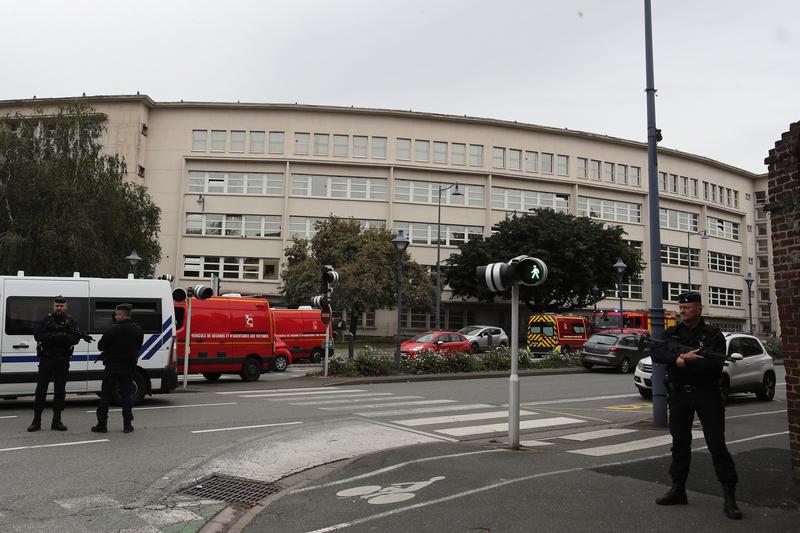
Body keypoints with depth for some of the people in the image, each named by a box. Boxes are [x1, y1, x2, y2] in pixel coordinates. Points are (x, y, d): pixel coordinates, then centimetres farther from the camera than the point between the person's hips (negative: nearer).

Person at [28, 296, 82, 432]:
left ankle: (57, 421, 13)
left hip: (63, 360, 1)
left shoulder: (71, 322, 6)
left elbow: (76, 338, -5)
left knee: (60, 390, 5)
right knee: (41, 389, 0)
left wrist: (64, 336, -25)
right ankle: (36, 421, 6)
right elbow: (37, 335, -8)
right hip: (46, 358, -1)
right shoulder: (45, 320, 6)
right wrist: (55, 336, -21)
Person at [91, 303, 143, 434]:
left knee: (106, 395, 5)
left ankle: (102, 424, 8)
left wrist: (112, 347, 8)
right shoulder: (138, 330, 2)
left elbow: (101, 346, -10)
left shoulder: (113, 330, -16)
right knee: (126, 395, 9)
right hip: (129, 367, 5)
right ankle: (127, 425, 8)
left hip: (112, 367, -4)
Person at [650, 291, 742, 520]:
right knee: (680, 442, 10)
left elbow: (715, 362, -20)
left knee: (717, 444, -4)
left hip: (707, 394, -4)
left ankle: (729, 497, 3)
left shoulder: (713, 335, -3)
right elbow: (655, 354, -6)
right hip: (679, 392, 4)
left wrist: (683, 360, -18)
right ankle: (678, 490, 20)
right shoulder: (672, 333, 9)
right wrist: (679, 357, -22)